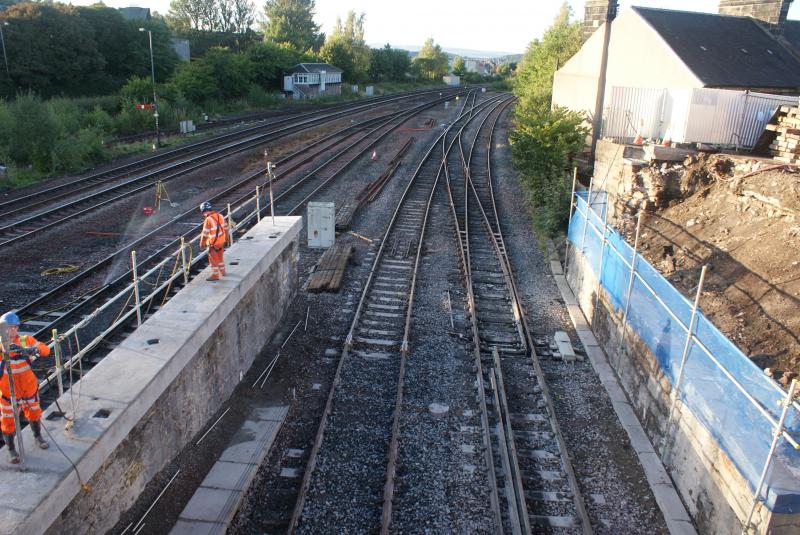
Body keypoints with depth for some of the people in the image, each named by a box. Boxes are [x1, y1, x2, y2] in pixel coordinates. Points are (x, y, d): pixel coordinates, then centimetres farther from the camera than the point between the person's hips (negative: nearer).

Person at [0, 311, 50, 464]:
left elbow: (45, 349, -22)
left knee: (34, 414, 21)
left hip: (29, 388, 2)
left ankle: (37, 437, 47)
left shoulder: (26, 341, -11)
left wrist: (27, 350, -39)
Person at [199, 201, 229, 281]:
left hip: (213, 242, -7)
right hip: (222, 240, 7)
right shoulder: (220, 216, -2)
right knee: (220, 257, 24)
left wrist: (202, 244, -5)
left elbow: (205, 234, -18)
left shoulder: (208, 220, -24)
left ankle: (215, 275, 15)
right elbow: (225, 227, 9)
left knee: (213, 259, 7)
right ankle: (222, 272, 38)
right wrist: (226, 237, 24)